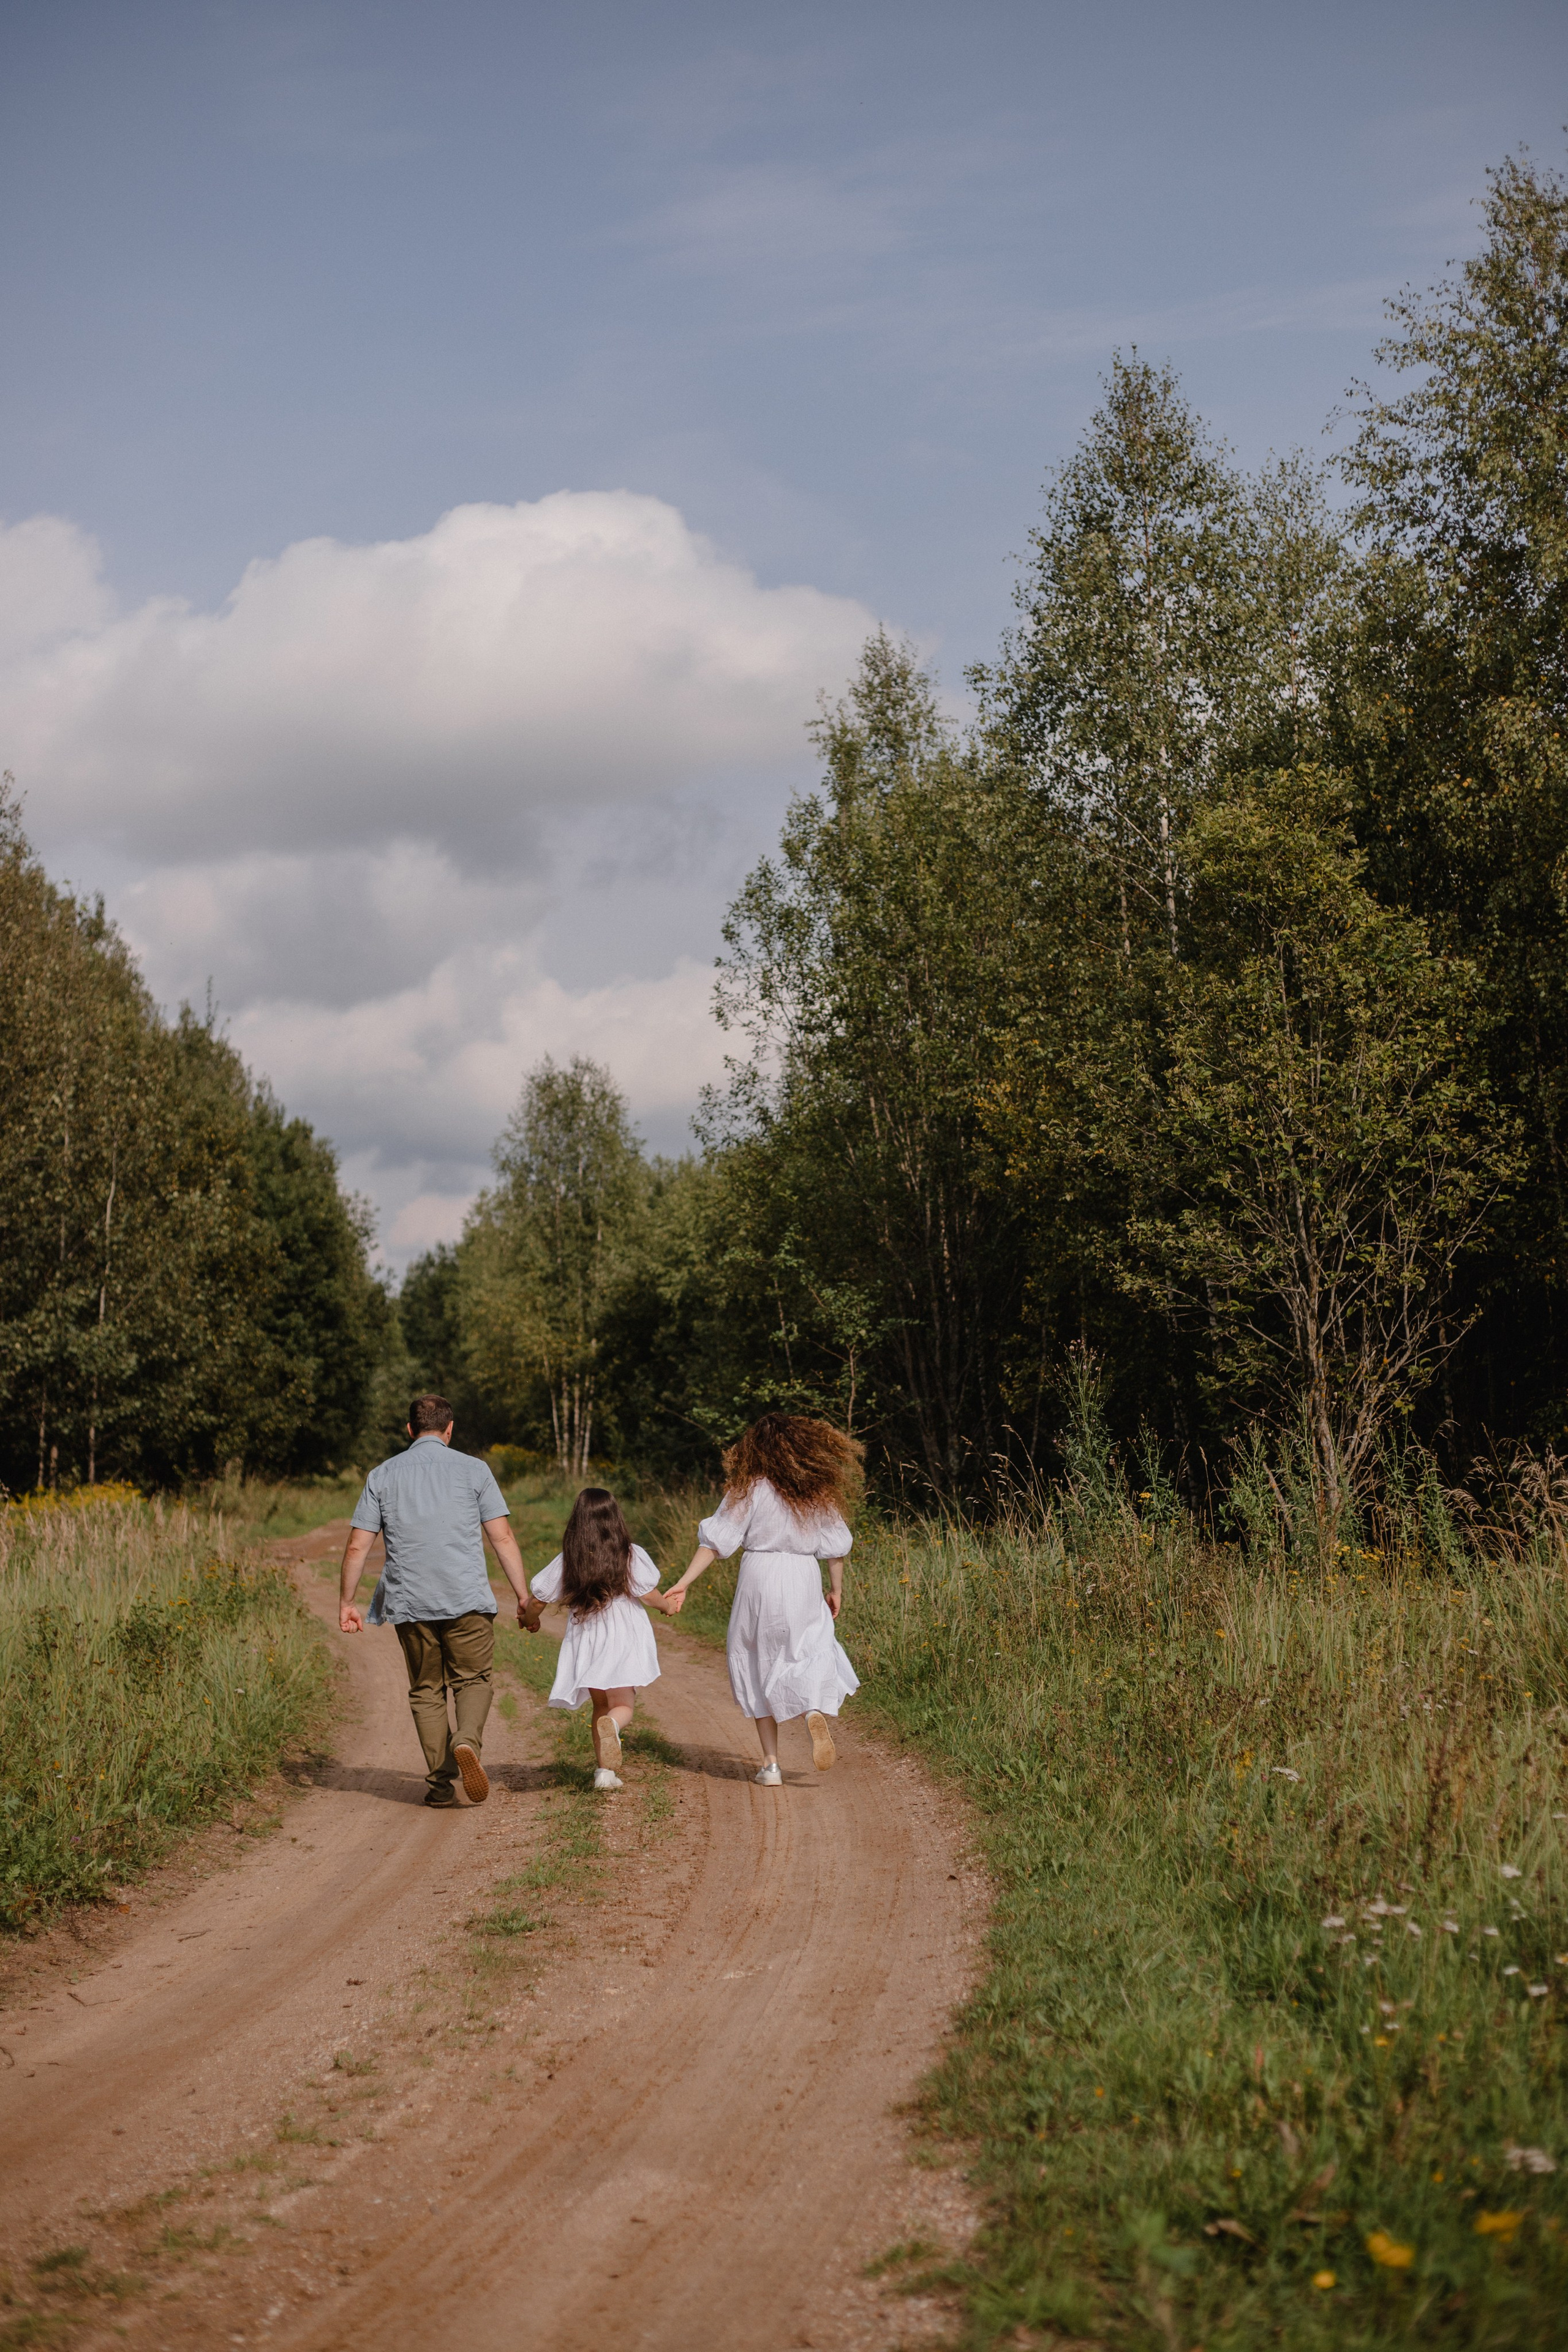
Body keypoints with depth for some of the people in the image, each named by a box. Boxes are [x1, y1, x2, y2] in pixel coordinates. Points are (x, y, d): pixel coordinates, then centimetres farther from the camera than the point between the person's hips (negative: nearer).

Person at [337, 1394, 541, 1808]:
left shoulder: (382, 1475, 8)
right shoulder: (474, 1470, 2)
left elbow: (357, 1547, 5)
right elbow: (502, 1538, -2)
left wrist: (346, 1602, 13)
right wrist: (524, 1596, 2)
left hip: (410, 1604, 2)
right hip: (468, 1601, -2)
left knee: (426, 1691, 13)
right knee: (473, 1681, 11)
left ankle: (440, 1784, 8)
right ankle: (467, 1742, -18)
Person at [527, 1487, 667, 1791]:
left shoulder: (567, 1560, 1)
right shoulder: (631, 1555, -4)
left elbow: (539, 1597, 5)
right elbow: (649, 1594, -5)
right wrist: (666, 1606, 17)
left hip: (585, 1640, 2)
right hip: (624, 1638, -2)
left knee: (600, 1705, 17)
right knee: (622, 1705, 3)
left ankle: (604, 1770, 11)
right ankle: (611, 1726, -32)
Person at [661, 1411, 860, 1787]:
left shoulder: (749, 1489, -4)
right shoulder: (818, 1491, 4)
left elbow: (715, 1541, -8)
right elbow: (836, 1545, 8)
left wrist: (684, 1584, -6)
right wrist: (836, 1590, 21)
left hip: (759, 1576, -1)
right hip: (804, 1580, 1)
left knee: (757, 1665, 10)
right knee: (815, 1653, 14)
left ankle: (771, 1765, 9)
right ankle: (818, 1711, -21)